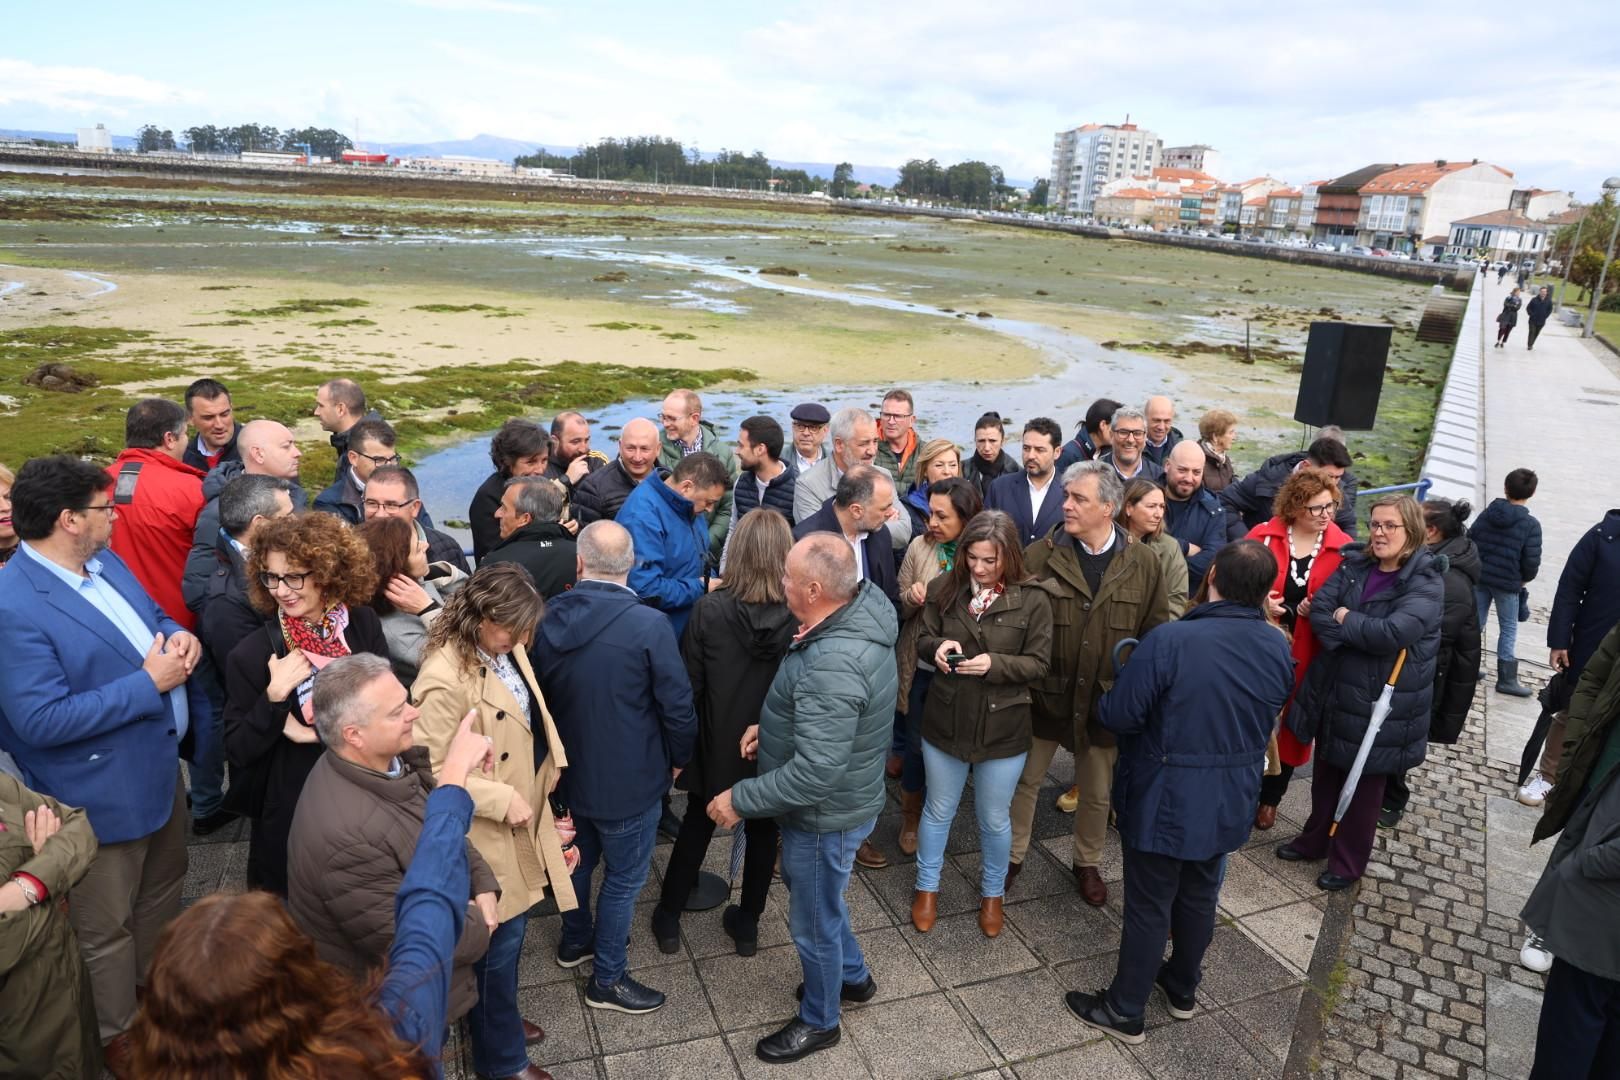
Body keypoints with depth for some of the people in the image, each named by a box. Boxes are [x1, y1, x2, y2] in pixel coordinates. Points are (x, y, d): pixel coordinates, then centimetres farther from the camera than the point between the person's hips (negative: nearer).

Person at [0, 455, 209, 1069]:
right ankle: (119, 1036, 36)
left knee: (163, 890, 28)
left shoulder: (105, 561, -1)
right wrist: (149, 684, -26)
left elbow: (151, 616, 14)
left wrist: (178, 636, -9)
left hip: (159, 766, 9)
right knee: (107, 927, 14)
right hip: (103, 794, -8)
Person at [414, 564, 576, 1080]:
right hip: (488, 832, -8)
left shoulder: (506, 648, -2)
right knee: (501, 936, 9)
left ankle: (497, 1017, 47)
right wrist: (502, 799, -24)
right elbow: (431, 771, -25)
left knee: (508, 930, 24)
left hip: (524, 816, 8)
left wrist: (548, 768, 3)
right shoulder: (445, 681, -29)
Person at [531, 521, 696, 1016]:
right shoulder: (650, 626, -26)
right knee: (624, 878, 13)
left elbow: (540, 693, 4)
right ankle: (607, 979, 27)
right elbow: (677, 705, -18)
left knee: (579, 858, 27)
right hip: (630, 778, -5)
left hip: (569, 770, 6)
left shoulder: (548, 618, -10)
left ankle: (575, 940, 49)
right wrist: (677, 756, 1)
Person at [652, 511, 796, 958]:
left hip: (718, 743, 0)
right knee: (762, 830, 21)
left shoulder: (709, 609, -20)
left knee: (697, 825, 21)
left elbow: (689, 685, -12)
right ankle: (747, 923, 36)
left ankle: (669, 918, 35)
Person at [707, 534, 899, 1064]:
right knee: (812, 894, 31)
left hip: (825, 813, -9)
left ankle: (819, 1021, 42)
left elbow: (815, 772, -36)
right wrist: (772, 724, 2)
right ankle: (852, 975, 54)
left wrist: (739, 799, -24)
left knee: (813, 920, 16)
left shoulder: (834, 667, -38)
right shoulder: (861, 610, -7)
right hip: (835, 800, 9)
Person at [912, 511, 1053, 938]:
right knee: (938, 810, 19)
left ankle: (992, 894, 42)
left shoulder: (1032, 599, -14)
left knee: (994, 819, 17)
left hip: (1002, 728, -1)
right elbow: (923, 639, 3)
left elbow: (1038, 662, -9)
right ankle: (927, 888, 40)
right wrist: (938, 646, -20)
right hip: (945, 721, 2)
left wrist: (993, 663, -25)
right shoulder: (944, 587, -7)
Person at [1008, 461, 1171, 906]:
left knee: (1097, 792, 19)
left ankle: (1088, 863, 42)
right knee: (1025, 780, 15)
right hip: (1044, 695, -1)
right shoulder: (1040, 556, -11)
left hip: (1106, 700, 1)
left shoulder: (1143, 563, -6)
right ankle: (1013, 855, 37)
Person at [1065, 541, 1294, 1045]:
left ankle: (1125, 1011, 25)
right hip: (1229, 802, 6)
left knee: (1148, 907, 9)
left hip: (1165, 802, -5)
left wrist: (1109, 696, 1)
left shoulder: (1170, 640, -27)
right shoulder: (1280, 649, -6)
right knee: (1199, 898, 24)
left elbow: (1117, 715, -21)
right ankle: (1182, 987, 45)